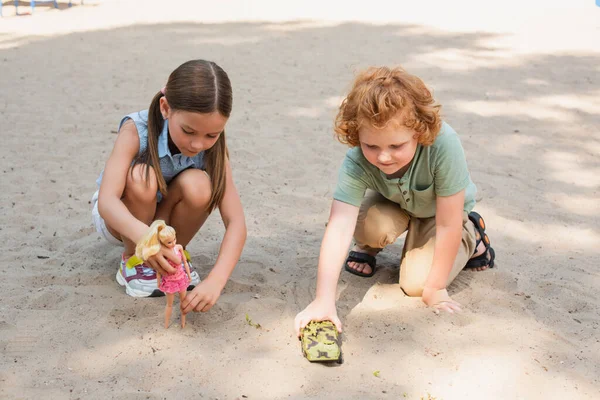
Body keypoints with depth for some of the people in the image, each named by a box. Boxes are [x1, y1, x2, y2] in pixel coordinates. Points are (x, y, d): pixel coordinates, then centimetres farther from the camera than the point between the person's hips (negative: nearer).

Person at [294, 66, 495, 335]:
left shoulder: (443, 145, -43)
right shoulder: (357, 162, -38)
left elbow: (448, 224, -34)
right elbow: (339, 227, -45)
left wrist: (435, 288, -24)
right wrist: (324, 300, -53)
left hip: (439, 210, -1)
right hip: (395, 203, 2)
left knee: (415, 283, -15)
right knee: (368, 223, -31)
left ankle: (471, 235, 11)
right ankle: (368, 248, 7)